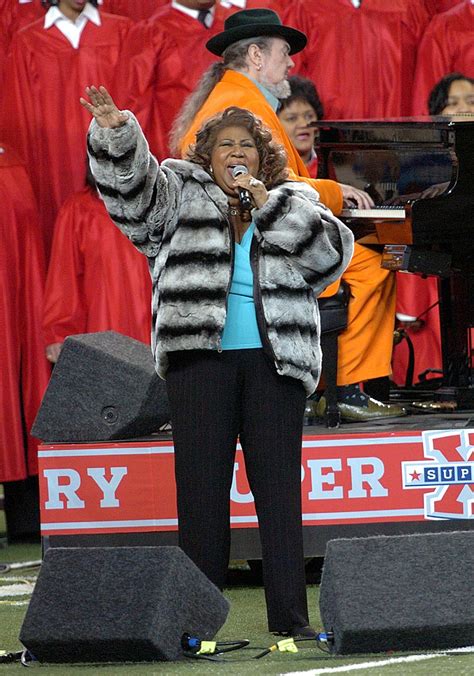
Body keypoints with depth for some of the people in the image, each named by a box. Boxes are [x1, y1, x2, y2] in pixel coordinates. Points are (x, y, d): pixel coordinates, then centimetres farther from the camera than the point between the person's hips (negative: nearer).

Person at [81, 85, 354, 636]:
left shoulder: (294, 204, 17)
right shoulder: (182, 194, 15)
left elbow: (334, 250, 1)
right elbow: (133, 185, -1)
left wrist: (268, 205, -4)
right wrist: (115, 134, -20)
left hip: (273, 360, 1)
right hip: (199, 357, 0)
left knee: (278, 484, -2)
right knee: (200, 482, -2)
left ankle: (290, 615, -2)